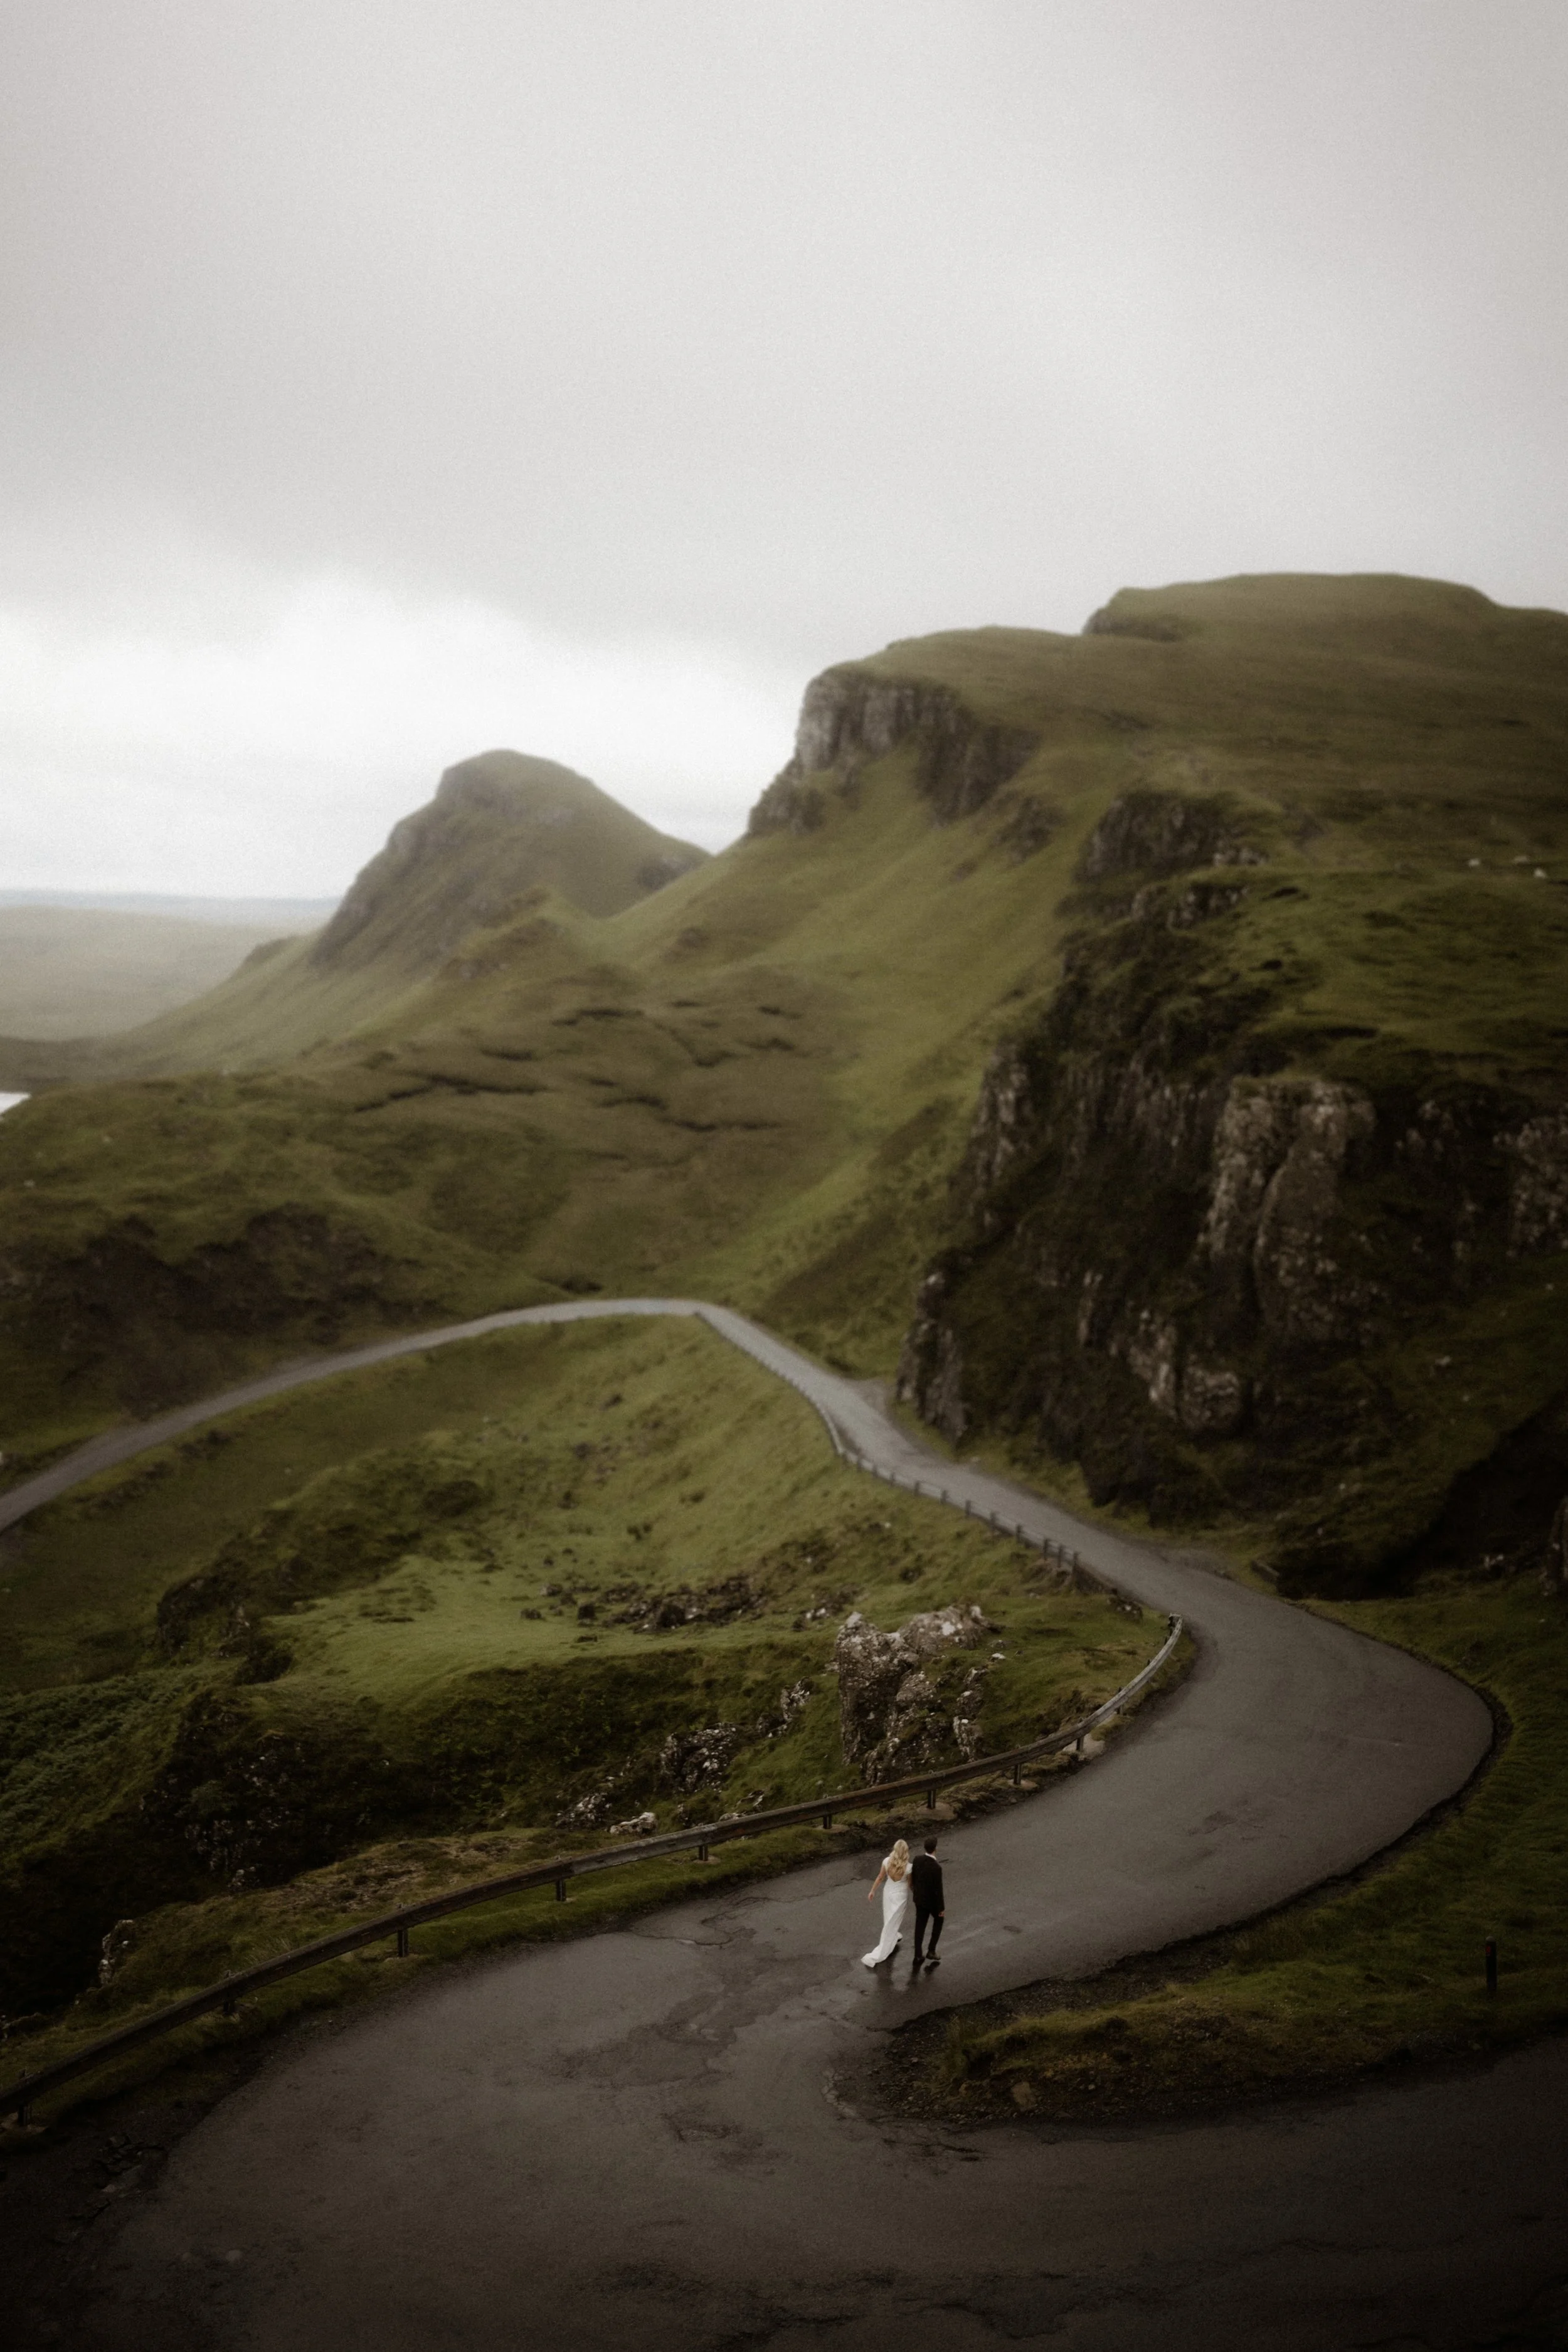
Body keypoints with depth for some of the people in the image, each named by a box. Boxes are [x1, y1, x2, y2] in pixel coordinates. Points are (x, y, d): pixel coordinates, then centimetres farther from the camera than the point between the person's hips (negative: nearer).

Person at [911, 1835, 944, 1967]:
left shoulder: (917, 1859, -16)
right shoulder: (937, 1867, -34)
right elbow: (938, 1890, -25)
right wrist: (941, 1909, -11)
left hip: (919, 1898, 5)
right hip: (932, 1901, -5)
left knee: (920, 1927, 19)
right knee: (939, 1919, 27)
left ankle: (918, 1957, 28)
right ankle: (932, 1950, 27)